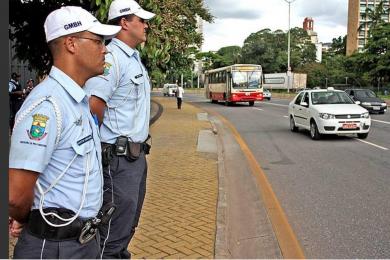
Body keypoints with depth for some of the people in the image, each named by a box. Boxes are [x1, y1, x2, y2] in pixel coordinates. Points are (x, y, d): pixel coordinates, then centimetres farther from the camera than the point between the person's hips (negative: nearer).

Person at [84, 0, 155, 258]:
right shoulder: (112, 57, -16)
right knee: (116, 229, -1)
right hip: (119, 157, -10)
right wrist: (106, 138, -12)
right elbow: (92, 105, -27)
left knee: (128, 225, 21)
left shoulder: (135, 59, 15)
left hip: (137, 154, 10)